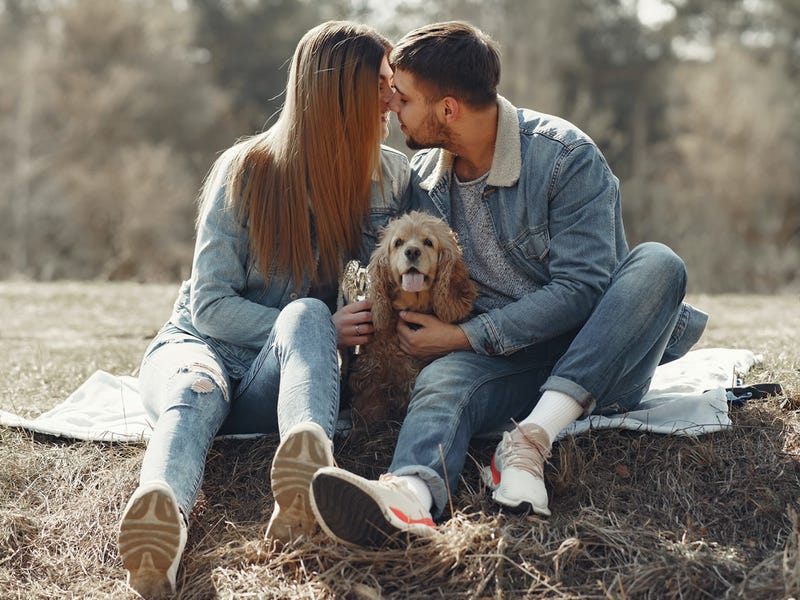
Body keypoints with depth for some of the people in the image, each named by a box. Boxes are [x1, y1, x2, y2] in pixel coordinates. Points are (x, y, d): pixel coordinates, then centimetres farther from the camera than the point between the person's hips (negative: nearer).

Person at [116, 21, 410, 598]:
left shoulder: (389, 175, 1)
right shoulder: (246, 170, -8)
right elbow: (211, 304, -10)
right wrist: (322, 332, -23)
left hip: (277, 377, 1)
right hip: (201, 343, -1)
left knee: (306, 312, -34)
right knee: (197, 391, -38)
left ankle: (308, 483, -65)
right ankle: (164, 518, -72)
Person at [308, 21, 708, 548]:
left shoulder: (566, 157, -12)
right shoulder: (425, 178, 6)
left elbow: (580, 288, -17)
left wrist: (466, 336, -18)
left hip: (595, 364, -2)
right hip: (502, 364, 3)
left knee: (656, 264, -31)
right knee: (440, 380, -31)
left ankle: (530, 443, -42)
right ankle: (411, 492, -65)